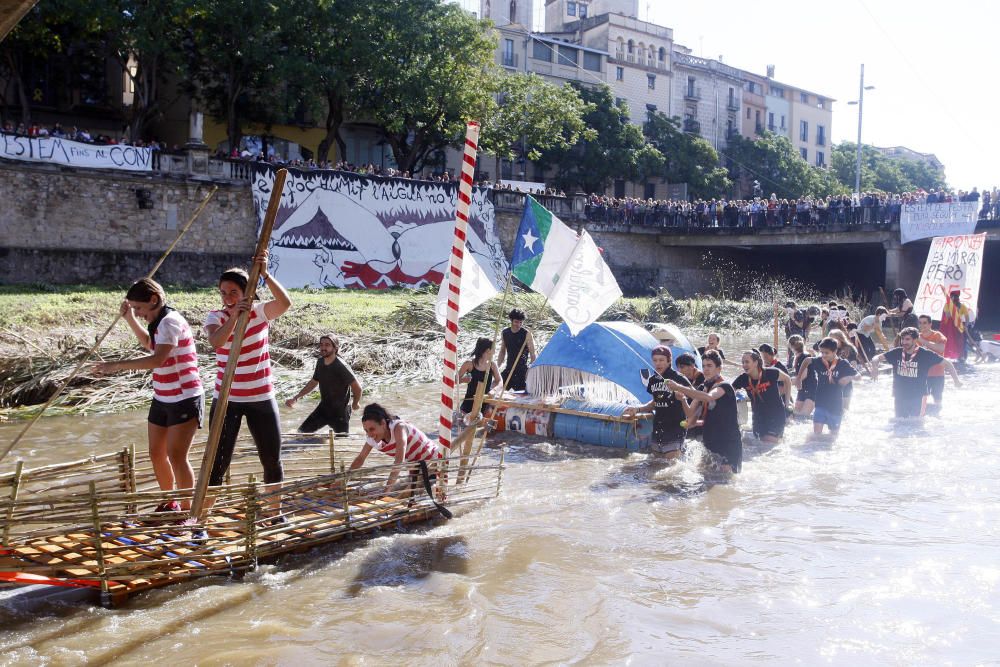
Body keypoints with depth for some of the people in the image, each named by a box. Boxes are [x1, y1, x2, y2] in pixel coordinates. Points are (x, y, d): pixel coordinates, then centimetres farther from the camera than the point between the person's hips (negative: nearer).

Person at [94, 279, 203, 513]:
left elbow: (157, 359, -33)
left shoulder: (171, 321, -20)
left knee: (176, 456, -11)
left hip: (185, 399, -10)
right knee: (156, 454, 15)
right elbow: (149, 344, 33)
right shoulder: (159, 322, 11)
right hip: (162, 399, 10)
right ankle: (169, 502, 32)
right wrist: (130, 319, 21)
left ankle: (188, 509, 1)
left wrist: (118, 365, -35)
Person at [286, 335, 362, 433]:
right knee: (302, 431, 5)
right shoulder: (320, 362, 0)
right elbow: (313, 382, 14)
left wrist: (355, 403, -3)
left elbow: (357, 387, -21)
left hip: (340, 411, -7)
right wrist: (295, 398, 9)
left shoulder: (341, 367, -23)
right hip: (324, 407, 7)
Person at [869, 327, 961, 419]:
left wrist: (956, 380, -13)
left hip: (917, 398, -3)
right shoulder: (897, 353, -5)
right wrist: (875, 368, -25)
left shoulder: (925, 354, -12)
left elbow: (946, 363, -6)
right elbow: (878, 357, -4)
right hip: (900, 396, 3)